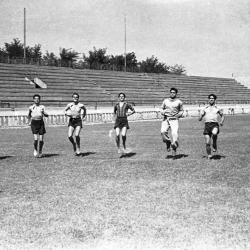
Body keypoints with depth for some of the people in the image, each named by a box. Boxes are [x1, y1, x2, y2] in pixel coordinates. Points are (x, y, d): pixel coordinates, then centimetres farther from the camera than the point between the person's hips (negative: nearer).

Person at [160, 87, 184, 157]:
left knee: (174, 133, -21)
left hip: (174, 120, -2)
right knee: (163, 132, -20)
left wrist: (178, 115, -3)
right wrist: (163, 112, -1)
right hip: (166, 119, 2)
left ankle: (174, 148, -10)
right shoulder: (165, 101, 15)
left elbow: (181, 111, 16)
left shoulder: (179, 102, 9)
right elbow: (161, 109, 20)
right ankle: (168, 143, 4)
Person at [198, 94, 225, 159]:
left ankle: (214, 145, -10)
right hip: (207, 124, 2)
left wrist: (221, 122, 2)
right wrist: (200, 117, -9)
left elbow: (222, 116, 21)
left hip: (215, 124, -2)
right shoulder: (205, 108, 15)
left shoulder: (217, 108, 12)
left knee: (214, 133, -36)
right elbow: (200, 118, 16)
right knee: (207, 143, -4)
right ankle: (209, 155, 13)